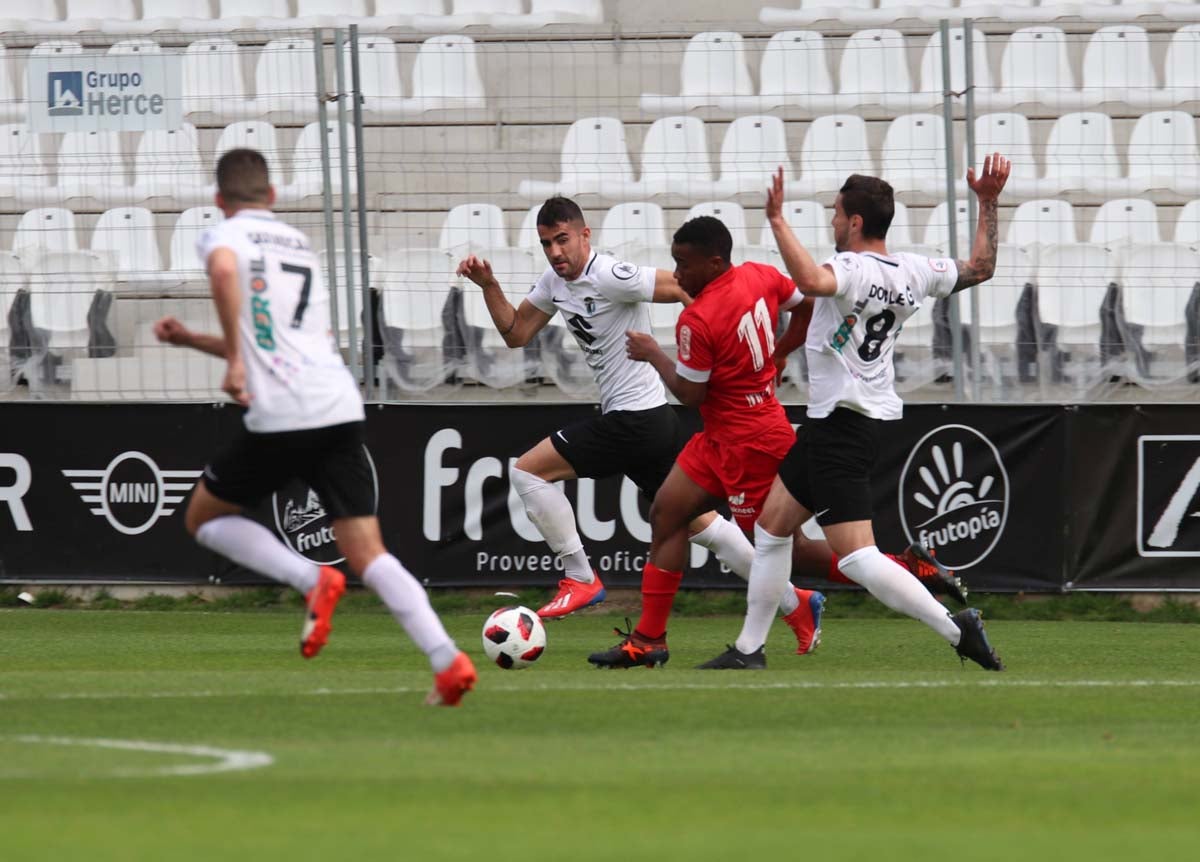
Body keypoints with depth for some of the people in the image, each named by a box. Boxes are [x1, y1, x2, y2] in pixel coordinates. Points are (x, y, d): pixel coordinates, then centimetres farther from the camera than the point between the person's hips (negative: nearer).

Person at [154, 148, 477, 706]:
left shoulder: (224, 235, 5)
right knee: (368, 554, 2)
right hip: (342, 408, 6)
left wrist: (234, 361, -19)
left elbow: (224, 270, -22)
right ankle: (446, 659, -17)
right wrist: (191, 340, 40)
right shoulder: (300, 245, 26)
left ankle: (310, 580, -6)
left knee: (204, 518, 16)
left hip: (280, 417, -6)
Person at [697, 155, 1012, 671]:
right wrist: (988, 206, 23)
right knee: (772, 525, 19)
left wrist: (777, 221, -34)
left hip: (842, 427, -10)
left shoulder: (854, 269, -21)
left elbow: (810, 280, -43)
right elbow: (980, 268, 18)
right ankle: (749, 649, 24)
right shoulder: (913, 272, 4)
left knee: (856, 556, -13)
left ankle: (955, 628, -17)